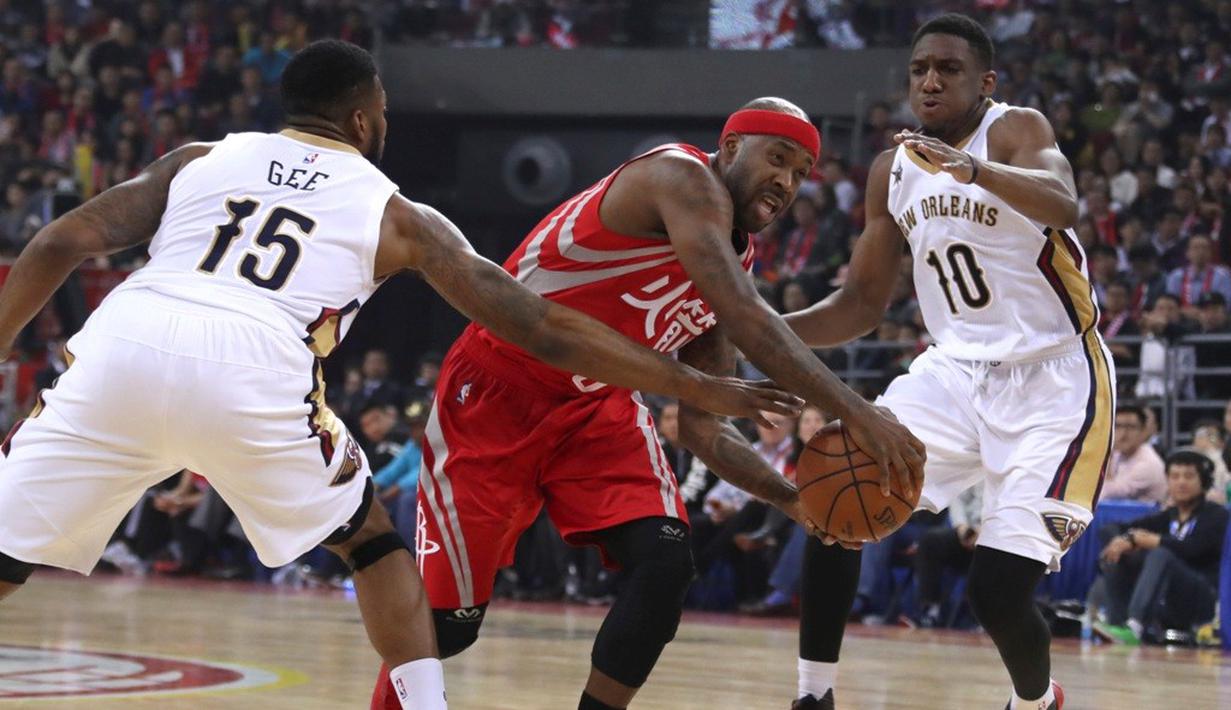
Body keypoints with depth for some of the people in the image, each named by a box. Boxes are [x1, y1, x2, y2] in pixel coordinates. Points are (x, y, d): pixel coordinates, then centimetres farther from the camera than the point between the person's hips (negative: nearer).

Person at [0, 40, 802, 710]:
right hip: (251, 376, -1)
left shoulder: (200, 160, 28)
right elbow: (547, 331, 23)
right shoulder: (397, 217, 23)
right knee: (373, 540, 24)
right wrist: (700, 389, 29)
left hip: (121, 348, 2)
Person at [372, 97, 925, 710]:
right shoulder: (685, 178, -20)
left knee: (665, 565, -13)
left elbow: (702, 428, 7)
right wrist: (853, 412, -37)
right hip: (495, 391, -8)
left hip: (597, 405, 8)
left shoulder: (735, 266, 6)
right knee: (449, 619, -5)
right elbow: (747, 321, -34)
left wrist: (791, 498, -8)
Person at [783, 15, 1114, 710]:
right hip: (958, 370, 6)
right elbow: (862, 305, 13)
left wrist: (972, 170, -56)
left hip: (1054, 383, -6)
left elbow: (1063, 206, -37)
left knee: (1000, 590, -14)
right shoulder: (893, 172, 6)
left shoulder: (1017, 130, -14)